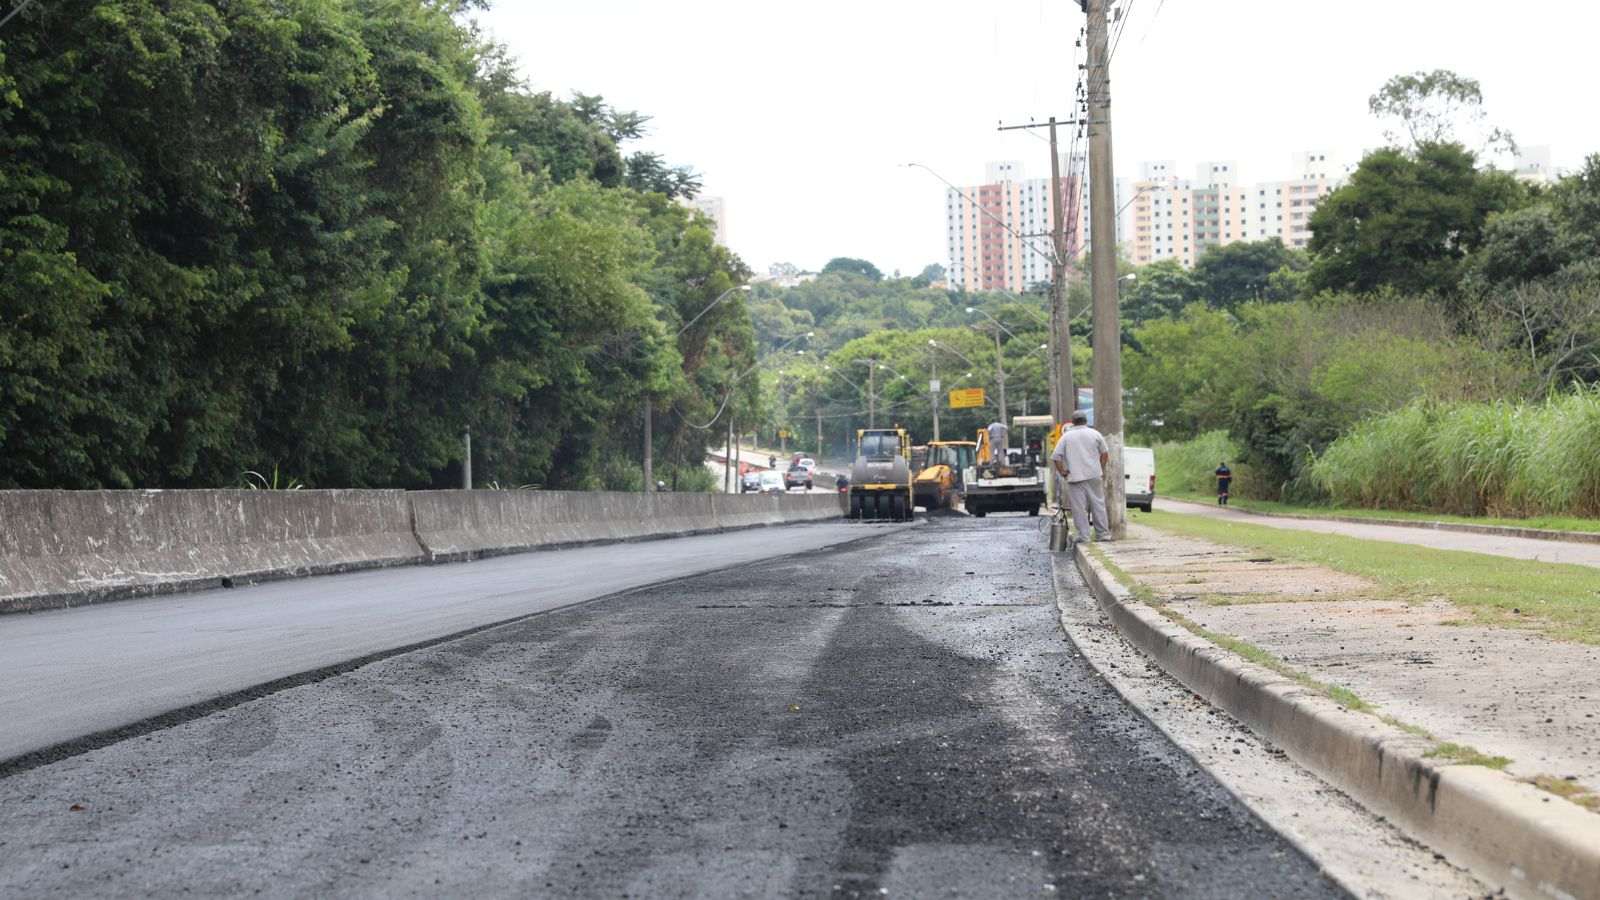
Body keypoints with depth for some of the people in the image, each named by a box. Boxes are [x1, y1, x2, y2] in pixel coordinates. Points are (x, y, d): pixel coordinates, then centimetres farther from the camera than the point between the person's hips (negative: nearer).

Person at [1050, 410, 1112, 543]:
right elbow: (1105, 453, 8)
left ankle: (1083, 535, -3)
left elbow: (1056, 456, -4)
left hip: (1075, 477, -2)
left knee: (1079, 508, -1)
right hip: (1094, 476, 2)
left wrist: (1062, 471, 5)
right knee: (1098, 504, 9)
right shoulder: (1095, 434, 5)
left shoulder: (1066, 436, 2)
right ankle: (1103, 533, 11)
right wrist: (1101, 468, 18)